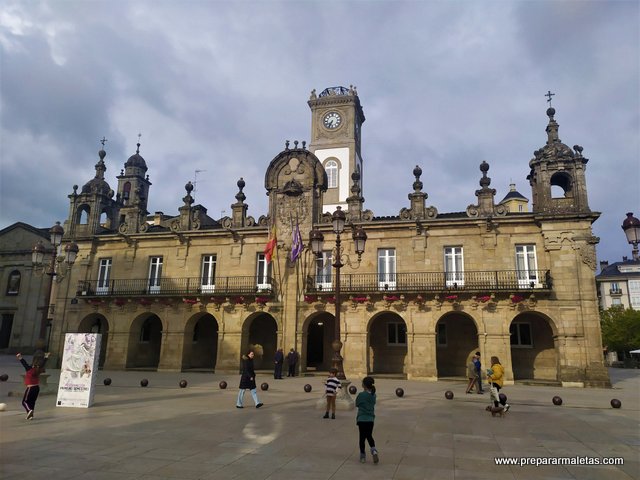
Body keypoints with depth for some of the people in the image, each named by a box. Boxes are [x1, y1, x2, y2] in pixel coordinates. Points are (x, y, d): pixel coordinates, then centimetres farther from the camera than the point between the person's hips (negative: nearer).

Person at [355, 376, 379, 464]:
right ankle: (374, 451, -2)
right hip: (370, 419, 4)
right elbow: (373, 404, 12)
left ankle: (363, 456, 17)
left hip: (362, 419, -4)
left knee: (362, 437, 8)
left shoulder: (361, 395, -15)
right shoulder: (373, 395, 1)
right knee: (369, 436, 20)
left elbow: (357, 404, -1)